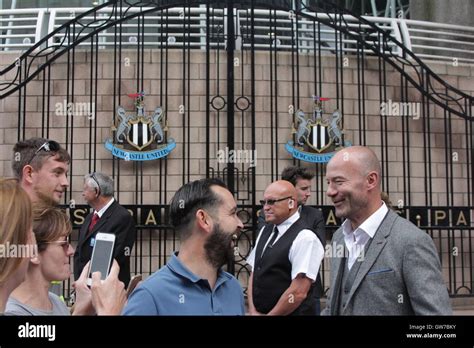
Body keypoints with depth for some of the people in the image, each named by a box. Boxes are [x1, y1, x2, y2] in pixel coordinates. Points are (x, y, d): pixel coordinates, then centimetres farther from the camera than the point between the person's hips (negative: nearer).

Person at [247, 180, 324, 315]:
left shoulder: (305, 238, -19)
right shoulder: (265, 231, 6)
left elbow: (298, 293, -23)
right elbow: (254, 273, 8)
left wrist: (269, 314, -14)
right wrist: (253, 311, -4)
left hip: (289, 313, -7)